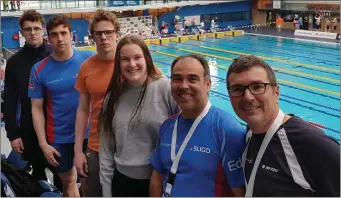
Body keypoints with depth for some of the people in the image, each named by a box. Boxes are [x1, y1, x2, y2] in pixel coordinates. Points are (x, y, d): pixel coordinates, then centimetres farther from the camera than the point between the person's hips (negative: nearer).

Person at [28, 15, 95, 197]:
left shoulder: (89, 60, -12)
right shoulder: (39, 70, -8)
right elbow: (37, 109, -2)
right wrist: (43, 143, -4)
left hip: (88, 132, -1)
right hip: (59, 138, 1)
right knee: (68, 181, 18)